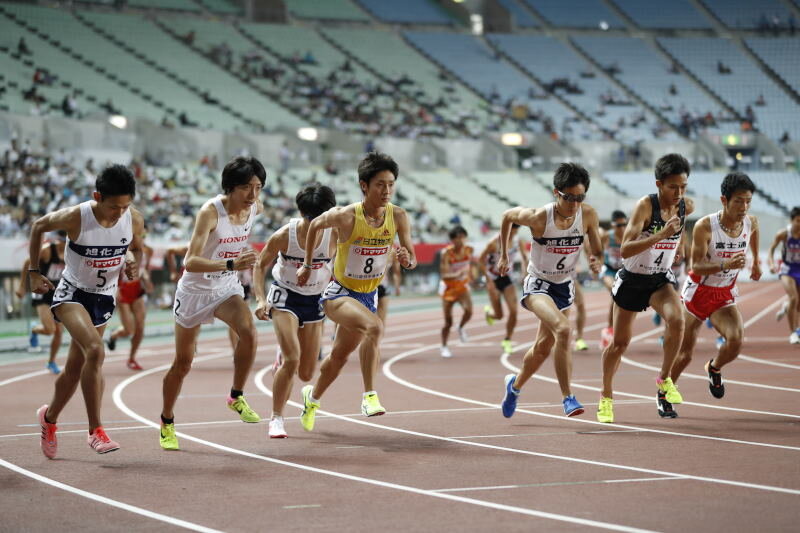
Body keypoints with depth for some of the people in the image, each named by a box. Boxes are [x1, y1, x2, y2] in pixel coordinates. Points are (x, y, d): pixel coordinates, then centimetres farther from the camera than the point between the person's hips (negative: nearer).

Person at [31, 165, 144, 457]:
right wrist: (34, 272, -2)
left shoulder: (134, 220, -14)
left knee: (75, 368, 13)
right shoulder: (75, 217, -23)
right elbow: (39, 227, -4)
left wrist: (135, 265, -15)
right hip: (72, 293, -5)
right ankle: (95, 431, -20)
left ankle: (49, 417, 42)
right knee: (95, 350, -28)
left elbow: (137, 248, 8)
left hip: (104, 297, 5)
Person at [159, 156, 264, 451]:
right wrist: (231, 264, -49)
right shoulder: (210, 211, -28)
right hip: (196, 290, -4)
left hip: (227, 288, 4)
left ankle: (236, 397, -9)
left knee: (248, 331, -27)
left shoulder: (255, 208, -10)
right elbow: (190, 262, -36)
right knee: (182, 363, 7)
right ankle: (166, 423, 29)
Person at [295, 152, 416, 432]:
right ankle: (369, 395, -28)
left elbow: (413, 258, -2)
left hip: (368, 295, 5)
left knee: (339, 356, 21)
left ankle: (313, 397, 48)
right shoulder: (345, 216, -22)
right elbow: (315, 225, -1)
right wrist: (307, 265, 8)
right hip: (339, 293, -5)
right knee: (375, 326, -34)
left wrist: (407, 260, -26)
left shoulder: (398, 217, -12)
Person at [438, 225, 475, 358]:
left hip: (462, 286, 3)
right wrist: (457, 275, -44)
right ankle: (444, 347, 26)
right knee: (448, 322, 3)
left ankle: (461, 328, 8)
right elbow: (444, 275, -28)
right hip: (448, 287, -3)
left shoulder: (468, 250, -9)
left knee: (468, 311, -26)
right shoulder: (446, 253, -22)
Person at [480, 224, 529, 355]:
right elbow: (481, 261, -15)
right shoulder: (494, 243, -21)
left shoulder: (518, 242, -7)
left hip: (506, 278, 4)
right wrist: (489, 280, -20)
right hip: (493, 279, -4)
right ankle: (488, 311, 35)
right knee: (499, 315, -2)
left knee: (513, 311, -9)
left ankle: (507, 340, 8)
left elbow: (524, 258, 9)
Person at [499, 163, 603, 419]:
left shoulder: (588, 215, -15)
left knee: (543, 347, 17)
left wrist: (596, 262, -27)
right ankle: (567, 398, -24)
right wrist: (504, 256, 5)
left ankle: (515, 384, 46)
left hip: (564, 286, 5)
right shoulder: (538, 217, -23)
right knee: (563, 330, -30)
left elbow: (597, 252, -3)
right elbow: (507, 216, -3)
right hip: (537, 284, -5)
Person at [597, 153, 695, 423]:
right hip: (632, 279, -3)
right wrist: (660, 235, -42)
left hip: (661, 279, 3)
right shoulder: (645, 205, -25)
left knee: (676, 320, -27)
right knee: (620, 342, 8)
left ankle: (664, 379, -8)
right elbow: (625, 250, -34)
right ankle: (606, 397, 30)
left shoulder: (687, 207, -9)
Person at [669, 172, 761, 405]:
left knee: (736, 339, -23)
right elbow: (696, 266, -25)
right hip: (698, 291, -3)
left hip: (725, 296, 3)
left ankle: (714, 368, 11)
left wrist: (756, 261, 26)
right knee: (684, 354, 5)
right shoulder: (705, 226, -24)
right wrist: (725, 265, -41)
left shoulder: (751, 223, -9)